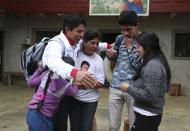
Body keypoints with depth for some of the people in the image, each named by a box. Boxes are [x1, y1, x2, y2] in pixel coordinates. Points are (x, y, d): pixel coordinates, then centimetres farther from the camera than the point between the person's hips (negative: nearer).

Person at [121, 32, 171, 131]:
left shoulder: (152, 66, -22)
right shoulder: (157, 62, 8)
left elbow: (149, 95, -26)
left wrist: (129, 88, -15)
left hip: (147, 115, -10)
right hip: (152, 113, 10)